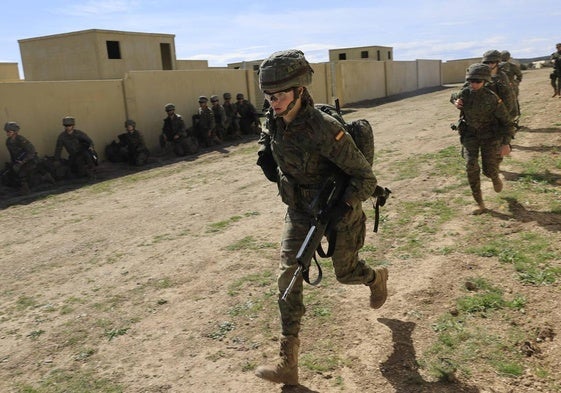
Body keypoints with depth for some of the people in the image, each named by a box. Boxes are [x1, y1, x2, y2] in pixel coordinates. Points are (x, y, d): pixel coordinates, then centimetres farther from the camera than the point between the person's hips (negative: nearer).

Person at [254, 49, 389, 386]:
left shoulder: (324, 129, -32)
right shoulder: (275, 121, -12)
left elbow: (367, 179, -27)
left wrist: (340, 209, -37)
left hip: (338, 210, -5)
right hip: (300, 211, 5)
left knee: (345, 272, 16)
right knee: (289, 277, -4)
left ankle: (377, 278, 56)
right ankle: (288, 364, 5)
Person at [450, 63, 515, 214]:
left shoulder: (493, 99, -22)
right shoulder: (464, 93, -12)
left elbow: (507, 121, -13)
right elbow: (452, 97, 15)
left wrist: (506, 143, -24)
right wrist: (456, 102, -9)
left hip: (489, 136, -2)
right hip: (470, 135, 2)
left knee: (489, 170, -2)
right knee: (471, 167, -15)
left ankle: (495, 177, 40)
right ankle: (480, 204, -6)